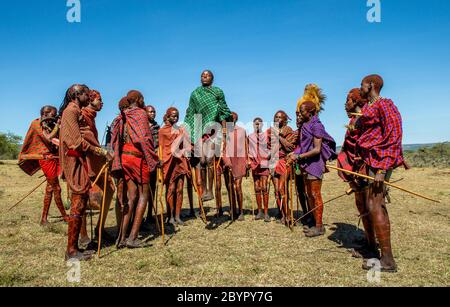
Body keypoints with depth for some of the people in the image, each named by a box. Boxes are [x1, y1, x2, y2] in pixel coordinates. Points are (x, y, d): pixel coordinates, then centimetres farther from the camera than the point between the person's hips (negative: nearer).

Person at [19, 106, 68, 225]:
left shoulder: (50, 125, 15)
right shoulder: (36, 123, -5)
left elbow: (59, 139, 11)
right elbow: (48, 138, -18)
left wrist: (59, 127, 2)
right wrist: (57, 126, -9)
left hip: (54, 157, 8)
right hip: (47, 158, -8)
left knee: (50, 187, 9)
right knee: (56, 188, -2)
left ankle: (44, 218, 17)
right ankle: (64, 216, 8)